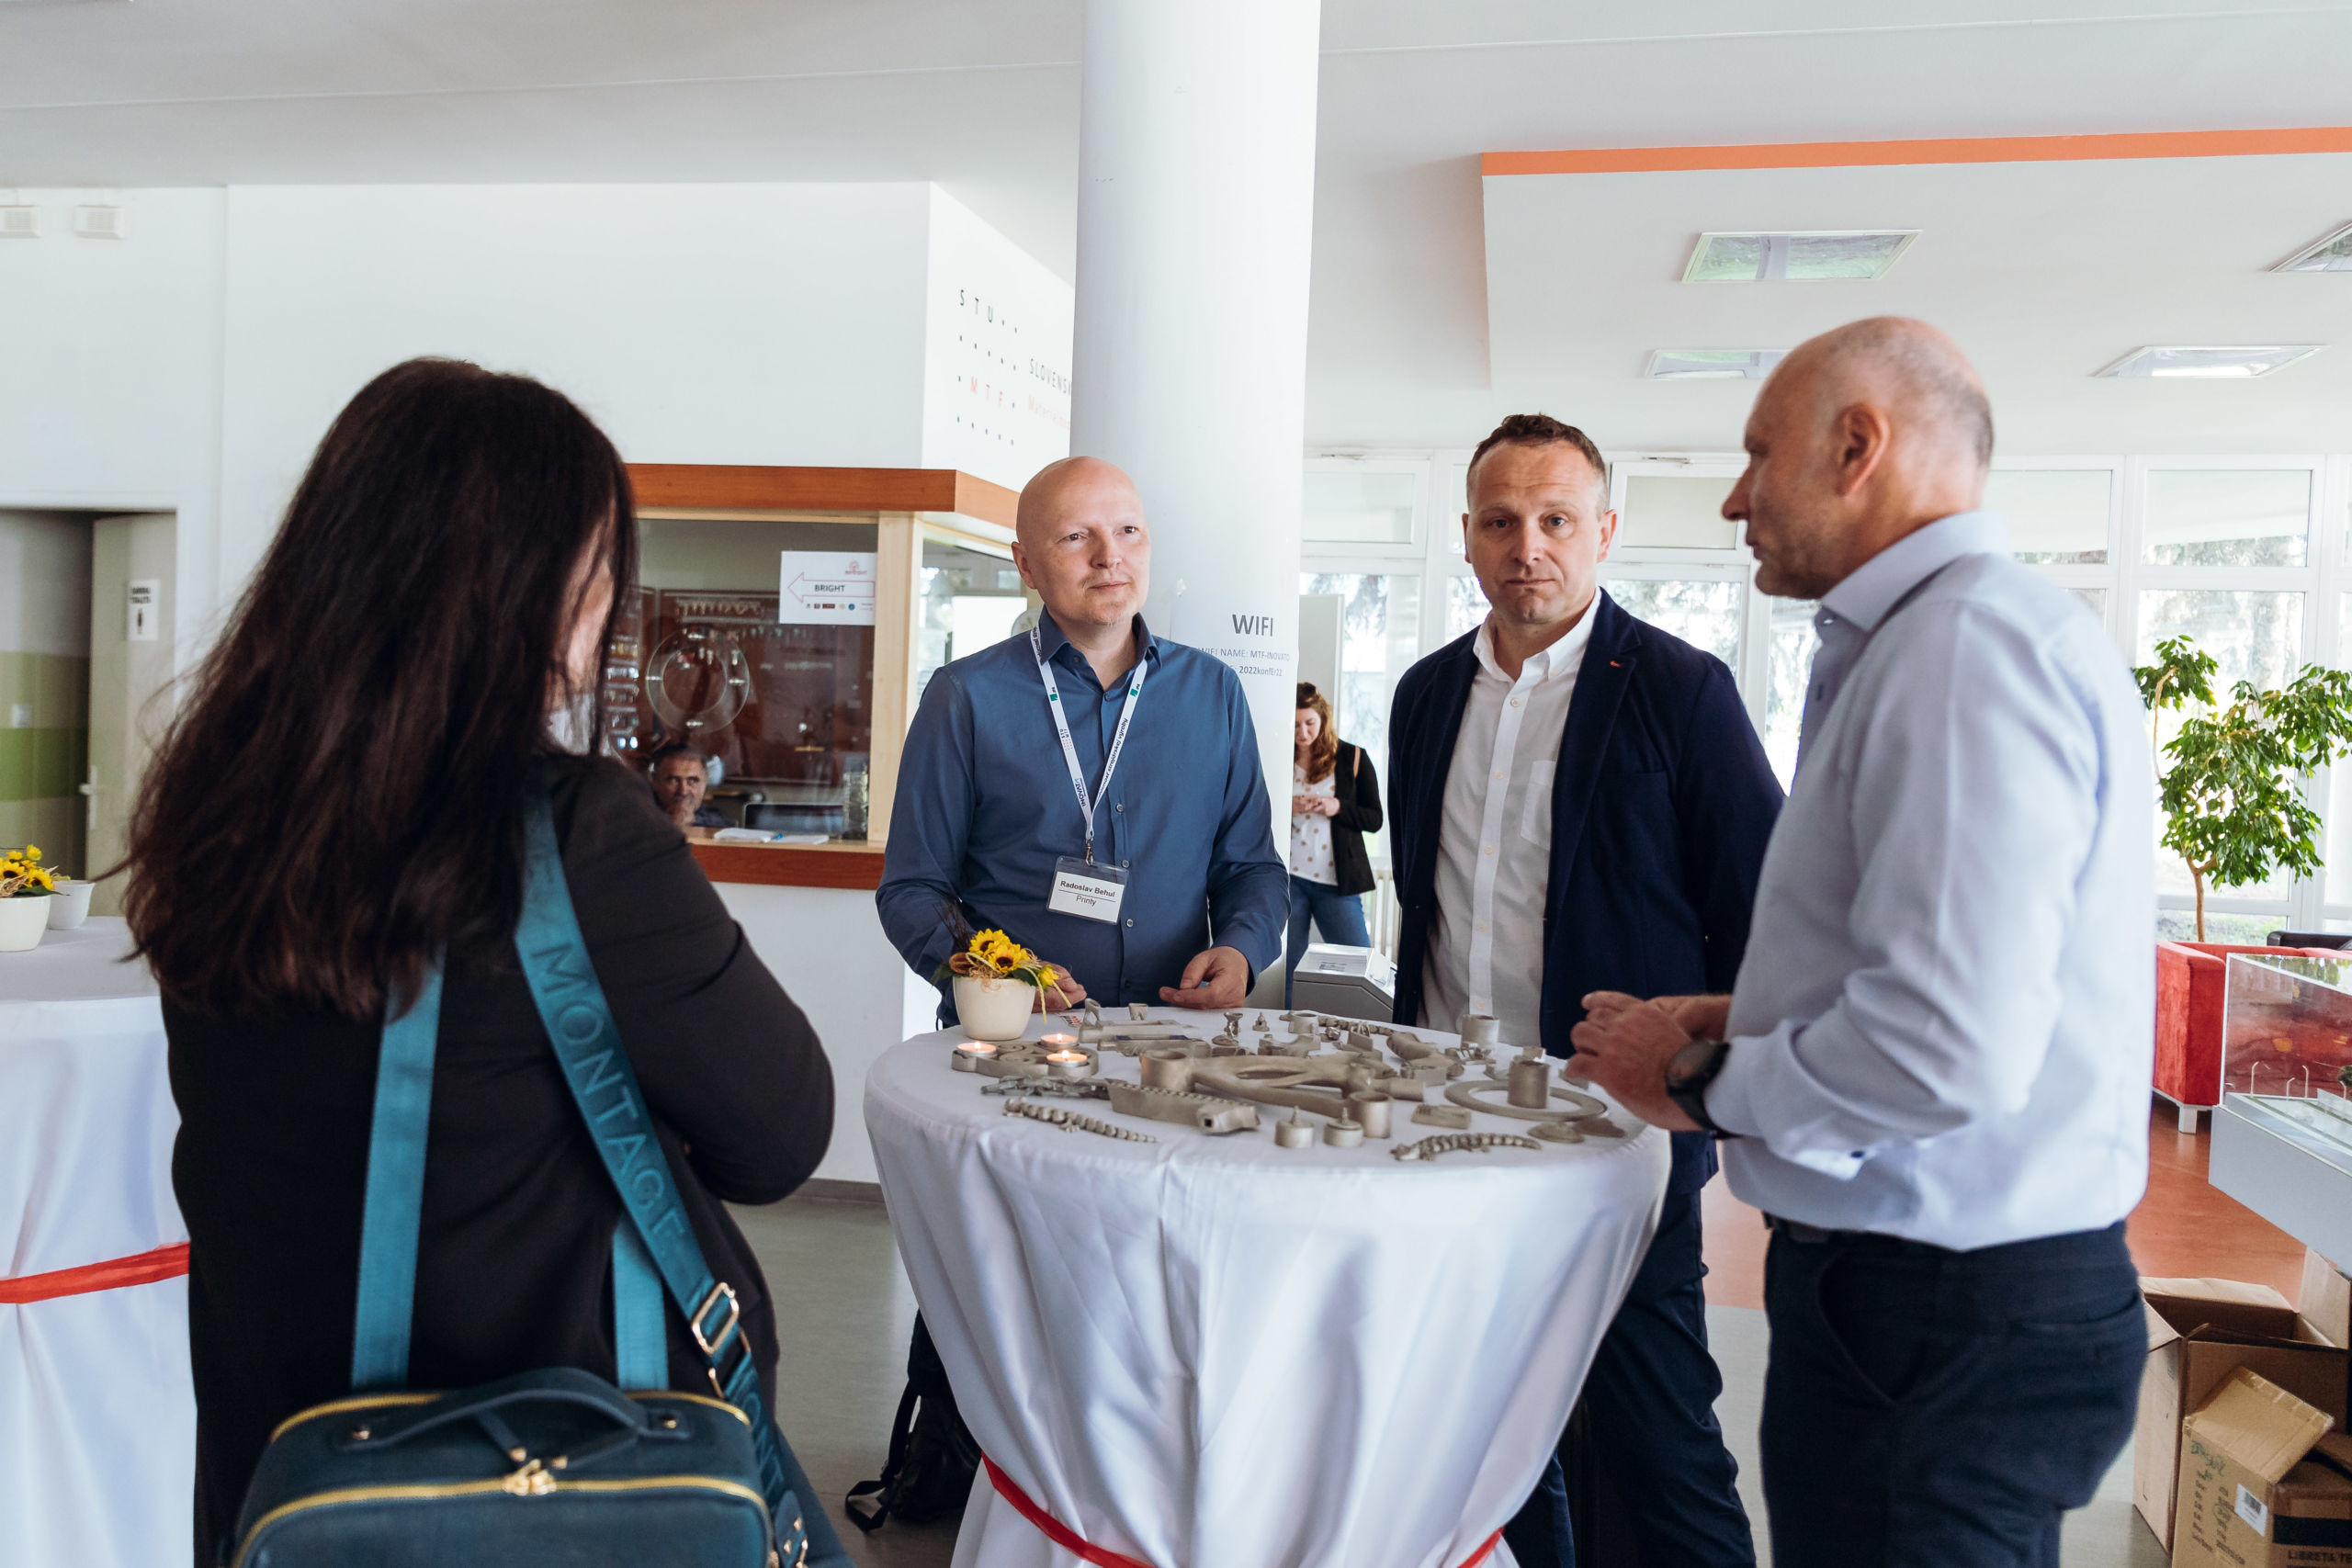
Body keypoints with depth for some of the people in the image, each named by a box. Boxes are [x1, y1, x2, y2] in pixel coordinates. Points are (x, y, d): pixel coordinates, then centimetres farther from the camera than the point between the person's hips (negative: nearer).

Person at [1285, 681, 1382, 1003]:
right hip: (1287, 879, 1)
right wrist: (1286, 809, -12)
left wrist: (1337, 807, -14)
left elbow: (1375, 820, 3)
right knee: (1287, 969, 5)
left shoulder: (1352, 759, 3)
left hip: (1336, 881, -1)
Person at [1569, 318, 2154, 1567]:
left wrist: (1707, 1084, -12)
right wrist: (1744, 1021, 10)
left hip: (1944, 1328, -10)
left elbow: (1950, 1052, -29)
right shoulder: (1924, 640, 15)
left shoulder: (1969, 640, -19)